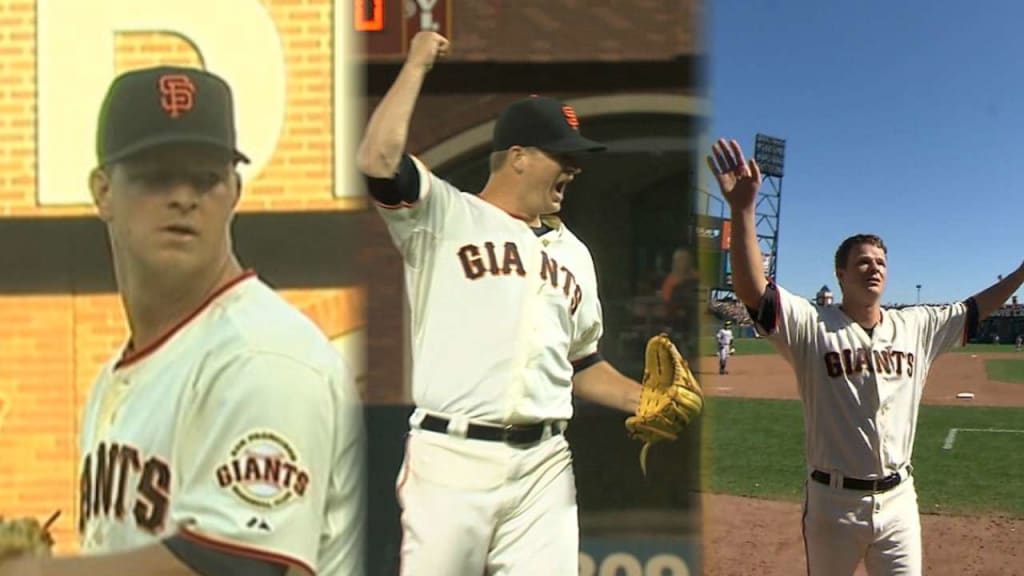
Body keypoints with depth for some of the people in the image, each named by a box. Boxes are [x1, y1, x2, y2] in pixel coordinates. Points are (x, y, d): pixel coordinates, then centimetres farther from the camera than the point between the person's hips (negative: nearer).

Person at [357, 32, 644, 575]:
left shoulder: (572, 252, 18)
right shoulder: (444, 216, 1)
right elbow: (377, 159, -17)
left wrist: (644, 400, 7)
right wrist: (417, 64, -6)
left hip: (543, 466, 5)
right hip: (451, 456, -5)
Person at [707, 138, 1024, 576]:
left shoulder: (916, 326, 6)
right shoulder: (811, 326, -10)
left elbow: (976, 309, 16)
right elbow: (751, 289, -24)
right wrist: (742, 210, -35)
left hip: (898, 500, 4)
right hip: (834, 501, -3)